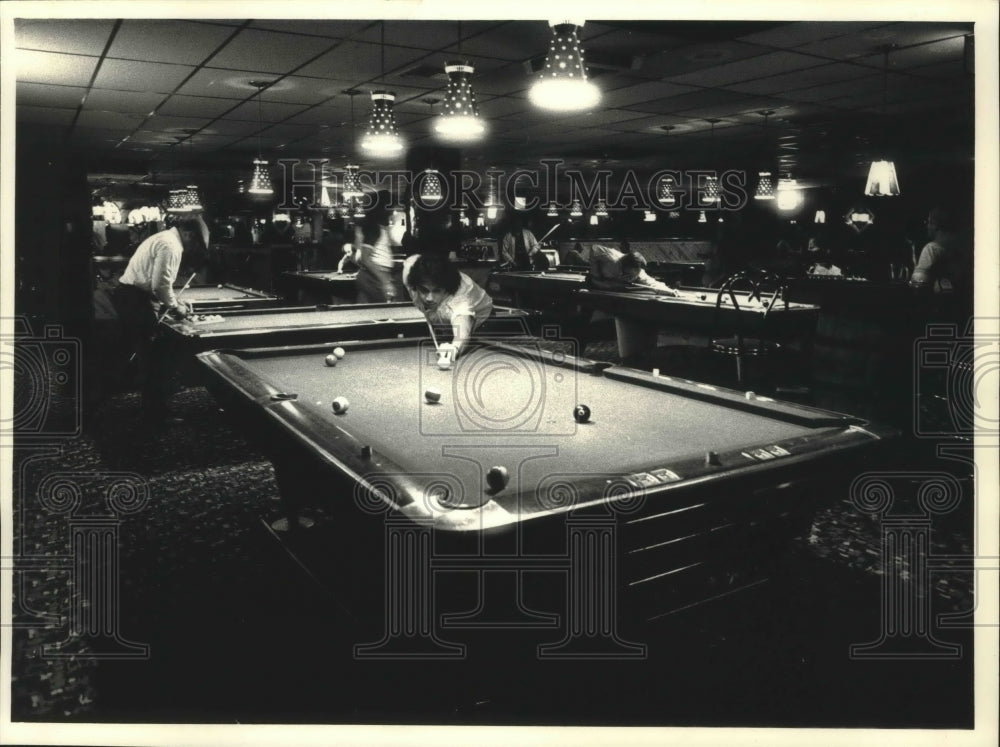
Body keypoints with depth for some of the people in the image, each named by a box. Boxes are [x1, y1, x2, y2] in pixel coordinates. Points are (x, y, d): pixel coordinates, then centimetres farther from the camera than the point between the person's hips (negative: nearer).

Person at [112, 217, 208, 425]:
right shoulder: (172, 246, -14)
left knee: (148, 355, 18)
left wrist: (175, 299, 20)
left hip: (126, 294, 11)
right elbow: (160, 285, -20)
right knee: (153, 358, -5)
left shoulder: (164, 237, 19)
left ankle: (151, 408, 27)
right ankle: (157, 415, 0)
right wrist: (174, 306, -5)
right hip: (135, 300, -11)